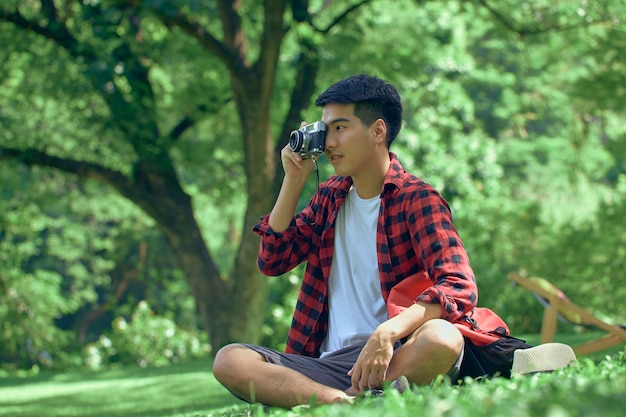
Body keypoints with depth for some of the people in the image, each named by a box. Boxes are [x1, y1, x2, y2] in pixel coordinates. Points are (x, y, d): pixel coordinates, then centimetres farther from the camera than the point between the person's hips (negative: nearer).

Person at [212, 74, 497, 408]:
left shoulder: (417, 199, -2)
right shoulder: (330, 196, 19)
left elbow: (459, 287, -15)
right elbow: (272, 261, 17)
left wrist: (386, 333, -32)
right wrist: (294, 180, 9)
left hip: (396, 358, -5)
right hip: (331, 364, 5)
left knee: (443, 338, -38)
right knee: (228, 360, -21)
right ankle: (344, 404, -38)